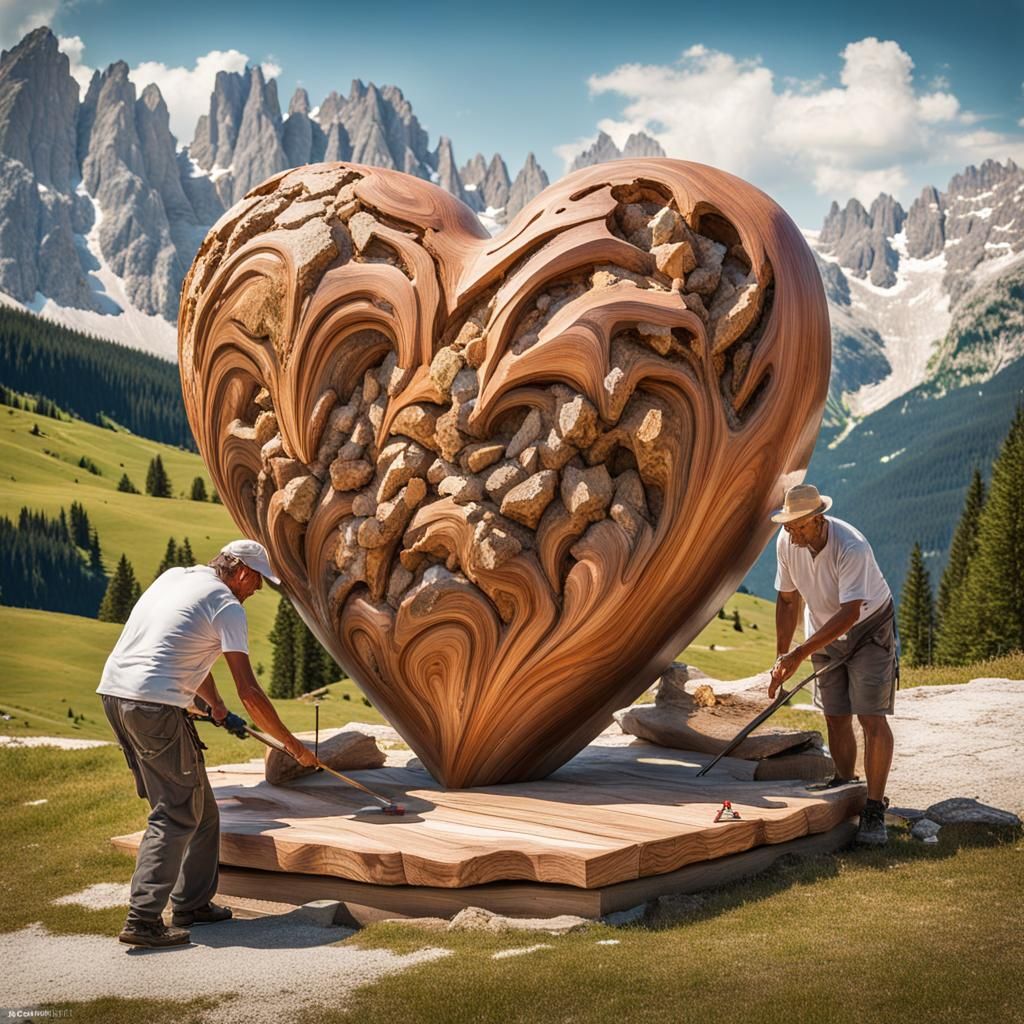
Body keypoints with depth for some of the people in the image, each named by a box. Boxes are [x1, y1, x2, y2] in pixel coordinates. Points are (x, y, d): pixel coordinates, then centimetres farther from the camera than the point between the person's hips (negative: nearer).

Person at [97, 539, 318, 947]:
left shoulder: (174, 576, 20)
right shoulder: (227, 607, -5)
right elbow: (249, 691, -8)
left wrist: (216, 705, 45)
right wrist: (292, 745, 1)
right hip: (155, 705, -9)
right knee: (176, 814, -3)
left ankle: (191, 903, 23)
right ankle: (142, 920, -7)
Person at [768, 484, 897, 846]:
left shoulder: (851, 548, -33)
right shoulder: (786, 542, -13)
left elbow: (850, 613, -36)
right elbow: (788, 600, 1)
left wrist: (800, 654, -39)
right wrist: (780, 658, 2)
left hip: (869, 629, -5)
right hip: (825, 633, 5)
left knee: (872, 718, -13)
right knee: (836, 719, 7)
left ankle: (874, 810, -7)